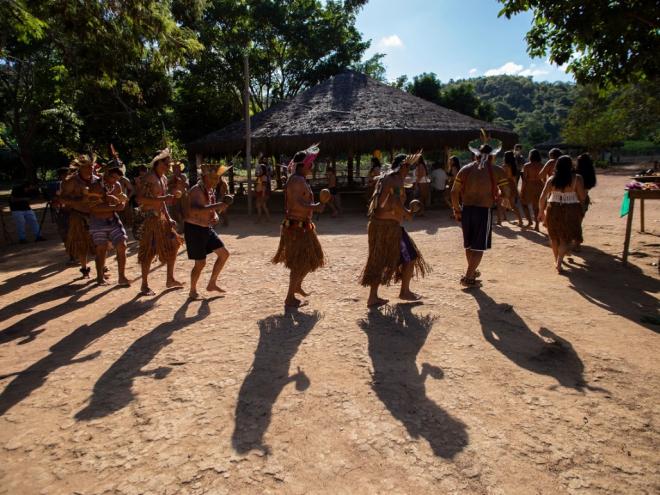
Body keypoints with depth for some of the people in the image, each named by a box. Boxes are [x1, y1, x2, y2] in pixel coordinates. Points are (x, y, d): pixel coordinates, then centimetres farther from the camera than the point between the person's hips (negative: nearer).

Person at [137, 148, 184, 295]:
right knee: (148, 253, -2)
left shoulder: (164, 179, 13)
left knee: (172, 247, 11)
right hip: (151, 219, -9)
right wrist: (162, 199, -27)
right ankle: (144, 285, 10)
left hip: (162, 218, 9)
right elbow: (140, 199, -22)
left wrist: (169, 219, 13)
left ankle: (170, 280, 23)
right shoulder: (148, 179, -14)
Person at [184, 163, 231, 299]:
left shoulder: (211, 190, 7)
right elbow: (193, 210, -39)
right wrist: (215, 206, -45)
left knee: (224, 254, 7)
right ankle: (192, 291, 18)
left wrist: (216, 216, -4)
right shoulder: (196, 191, -20)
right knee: (201, 263, -4)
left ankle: (212, 284, 20)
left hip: (207, 228, 9)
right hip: (194, 229, -9)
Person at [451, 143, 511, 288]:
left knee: (469, 244, 20)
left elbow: (454, 192, 4)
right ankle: (468, 278, 5)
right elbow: (507, 194, -4)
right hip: (484, 211, -4)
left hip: (466, 209, 4)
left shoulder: (465, 169, 6)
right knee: (479, 247, 6)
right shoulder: (497, 171, -2)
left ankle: (472, 271, 40)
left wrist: (456, 210, 13)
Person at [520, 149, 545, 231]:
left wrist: (522, 189, -4)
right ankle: (537, 225, 8)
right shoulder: (542, 166, 1)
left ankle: (529, 221, 6)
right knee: (536, 206, 10)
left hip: (529, 186, -3)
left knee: (524, 203, 17)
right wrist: (544, 189, 12)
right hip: (539, 186, 3)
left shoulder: (526, 166, -8)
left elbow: (524, 178, -9)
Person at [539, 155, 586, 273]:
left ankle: (557, 260, 34)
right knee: (566, 238, 8)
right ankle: (559, 262, -10)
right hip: (570, 211, -2)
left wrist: (541, 212, 8)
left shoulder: (552, 179, -1)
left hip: (553, 210, 2)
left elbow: (542, 198, -3)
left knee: (555, 236, 19)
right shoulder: (577, 178, -7)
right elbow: (582, 197, -8)